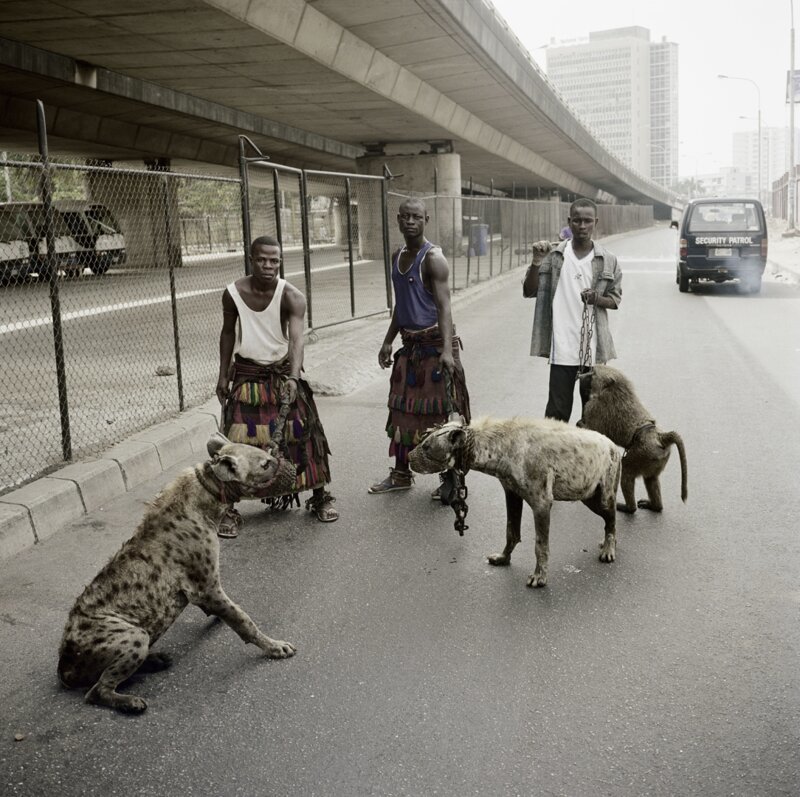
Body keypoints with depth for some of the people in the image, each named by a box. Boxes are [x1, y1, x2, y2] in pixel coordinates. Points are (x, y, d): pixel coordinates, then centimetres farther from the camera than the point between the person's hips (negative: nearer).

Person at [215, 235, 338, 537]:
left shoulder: (291, 296, -17)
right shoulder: (233, 293, -9)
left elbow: (297, 339, -30)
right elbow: (228, 333, 7)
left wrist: (293, 378, -46)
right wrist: (223, 375, 8)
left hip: (283, 373, -1)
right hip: (246, 374, 1)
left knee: (303, 434, 2)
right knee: (237, 440, -4)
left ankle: (320, 499, 21)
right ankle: (229, 509, 8)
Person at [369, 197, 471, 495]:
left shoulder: (433, 258, -13)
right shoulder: (397, 257, 11)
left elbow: (444, 306, -22)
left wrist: (447, 349, -33)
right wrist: (388, 341, 19)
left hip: (434, 343, -8)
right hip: (410, 344, 8)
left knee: (441, 413, -3)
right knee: (402, 409, 12)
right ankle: (401, 474, 25)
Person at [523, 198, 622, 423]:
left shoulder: (607, 260, 4)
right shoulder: (554, 256, 1)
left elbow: (615, 300, 10)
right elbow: (529, 291, 1)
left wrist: (597, 299, -12)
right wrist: (536, 262, -14)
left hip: (594, 349, 2)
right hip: (563, 347, -1)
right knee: (557, 409, 0)